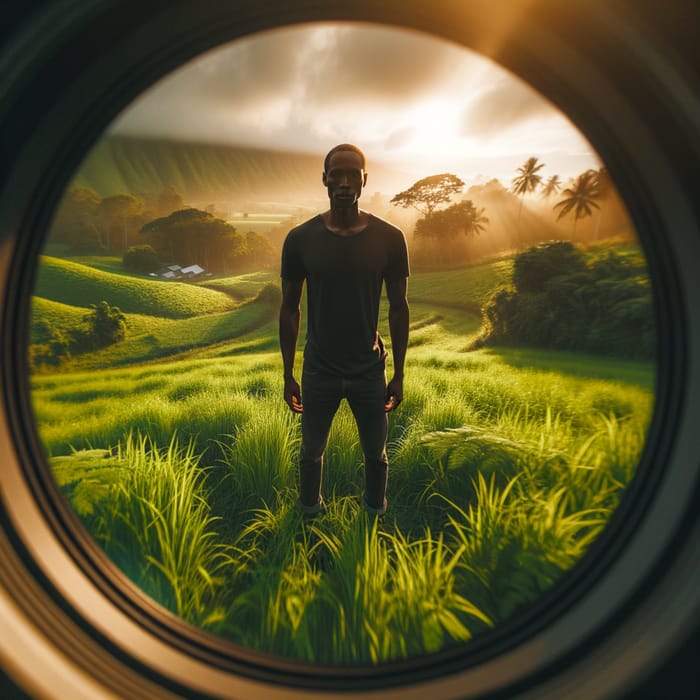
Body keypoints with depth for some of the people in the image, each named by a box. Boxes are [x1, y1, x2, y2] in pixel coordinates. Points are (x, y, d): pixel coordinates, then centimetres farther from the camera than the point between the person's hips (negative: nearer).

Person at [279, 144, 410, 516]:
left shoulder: (389, 238, -8)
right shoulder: (300, 239, -9)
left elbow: (399, 307, -1)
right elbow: (289, 308, -1)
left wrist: (399, 374, 1)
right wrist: (288, 375, 0)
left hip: (370, 370, 0)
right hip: (318, 371, 0)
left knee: (375, 454, 19)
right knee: (311, 452, 19)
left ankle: (376, 516, 45)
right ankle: (309, 514, 46)